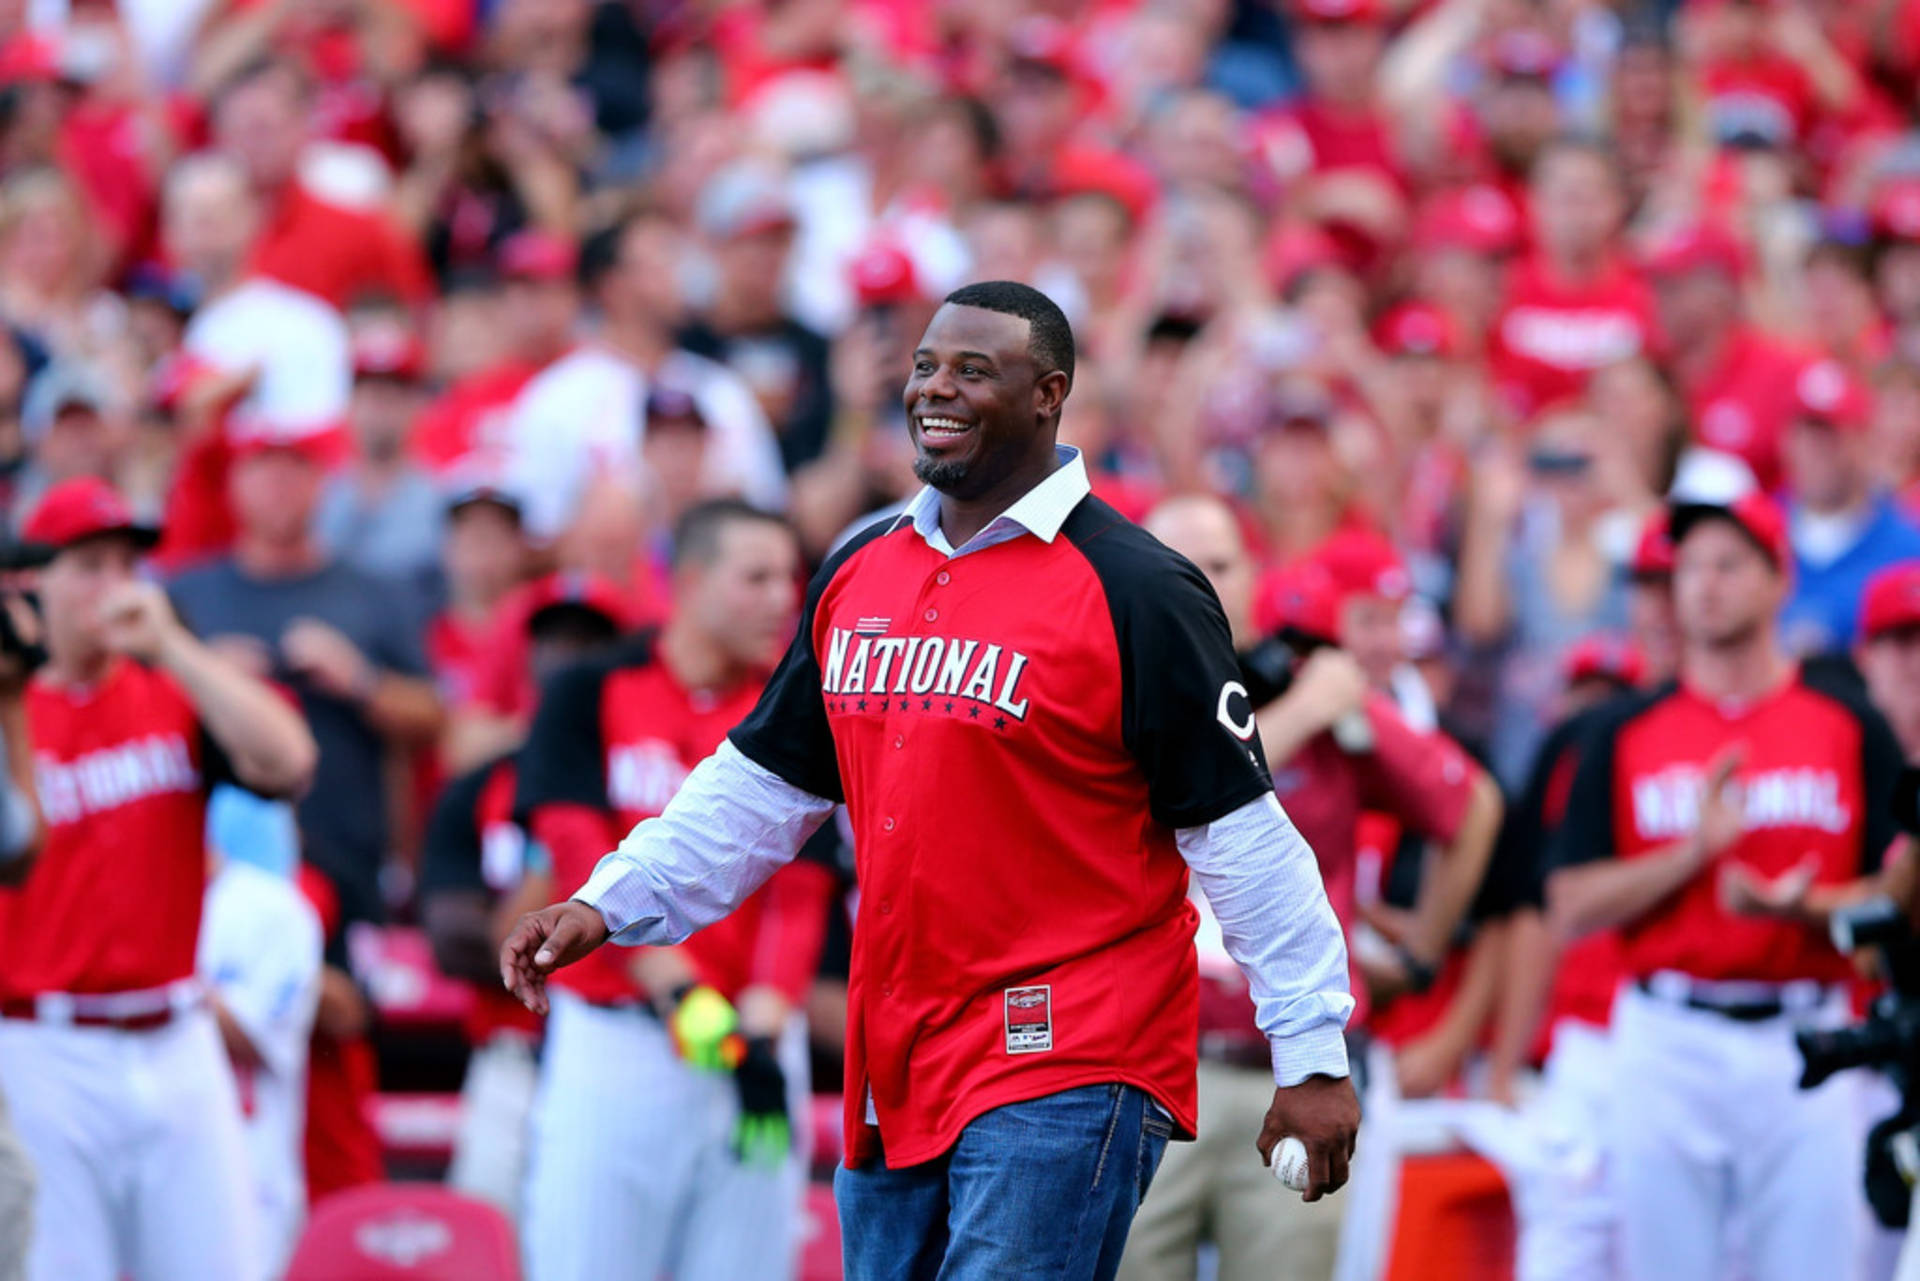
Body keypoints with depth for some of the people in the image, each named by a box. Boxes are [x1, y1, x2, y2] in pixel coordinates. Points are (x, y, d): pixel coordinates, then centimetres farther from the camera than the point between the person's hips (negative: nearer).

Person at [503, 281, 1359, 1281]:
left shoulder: (1134, 591, -8)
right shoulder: (858, 576, 12)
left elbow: (1238, 829, -8)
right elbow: (762, 785, 20)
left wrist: (1312, 1055, -9)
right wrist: (604, 906, 9)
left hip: (1064, 1079, -7)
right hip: (896, 1076, 7)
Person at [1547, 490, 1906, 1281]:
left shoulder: (1850, 727, 5)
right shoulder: (1626, 735, 7)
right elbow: (1572, 908, 1)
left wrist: (1799, 907, -16)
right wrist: (1696, 849, -12)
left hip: (1807, 1041, -1)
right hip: (1667, 1039, 1)